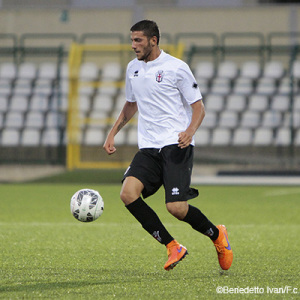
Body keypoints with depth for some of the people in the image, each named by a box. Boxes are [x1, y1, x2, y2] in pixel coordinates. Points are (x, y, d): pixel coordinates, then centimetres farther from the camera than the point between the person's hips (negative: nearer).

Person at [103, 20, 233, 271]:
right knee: (128, 193, -20)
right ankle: (173, 247, -9)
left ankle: (217, 235, 14)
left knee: (176, 207, -18)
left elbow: (198, 107, -2)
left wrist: (190, 131, -21)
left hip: (176, 146, -6)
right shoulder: (133, 68, 13)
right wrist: (113, 133, 21)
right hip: (148, 148, 6)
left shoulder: (176, 68, -5)